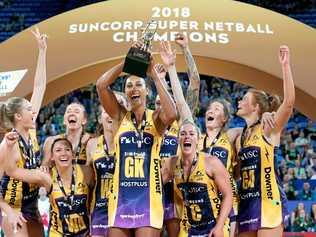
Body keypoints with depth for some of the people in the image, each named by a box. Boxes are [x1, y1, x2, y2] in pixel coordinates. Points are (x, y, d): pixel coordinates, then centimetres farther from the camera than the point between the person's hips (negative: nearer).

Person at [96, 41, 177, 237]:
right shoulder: (121, 117, 9)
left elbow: (171, 114, -22)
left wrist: (154, 73, -15)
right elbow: (101, 85, -4)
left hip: (148, 197, -2)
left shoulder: (155, 118, 3)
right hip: (121, 197, 3)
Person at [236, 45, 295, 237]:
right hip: (247, 201, 7)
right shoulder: (240, 137, 16)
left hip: (268, 200, -7)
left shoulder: (268, 130, -5)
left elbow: (289, 102, -20)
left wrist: (285, 65, -24)